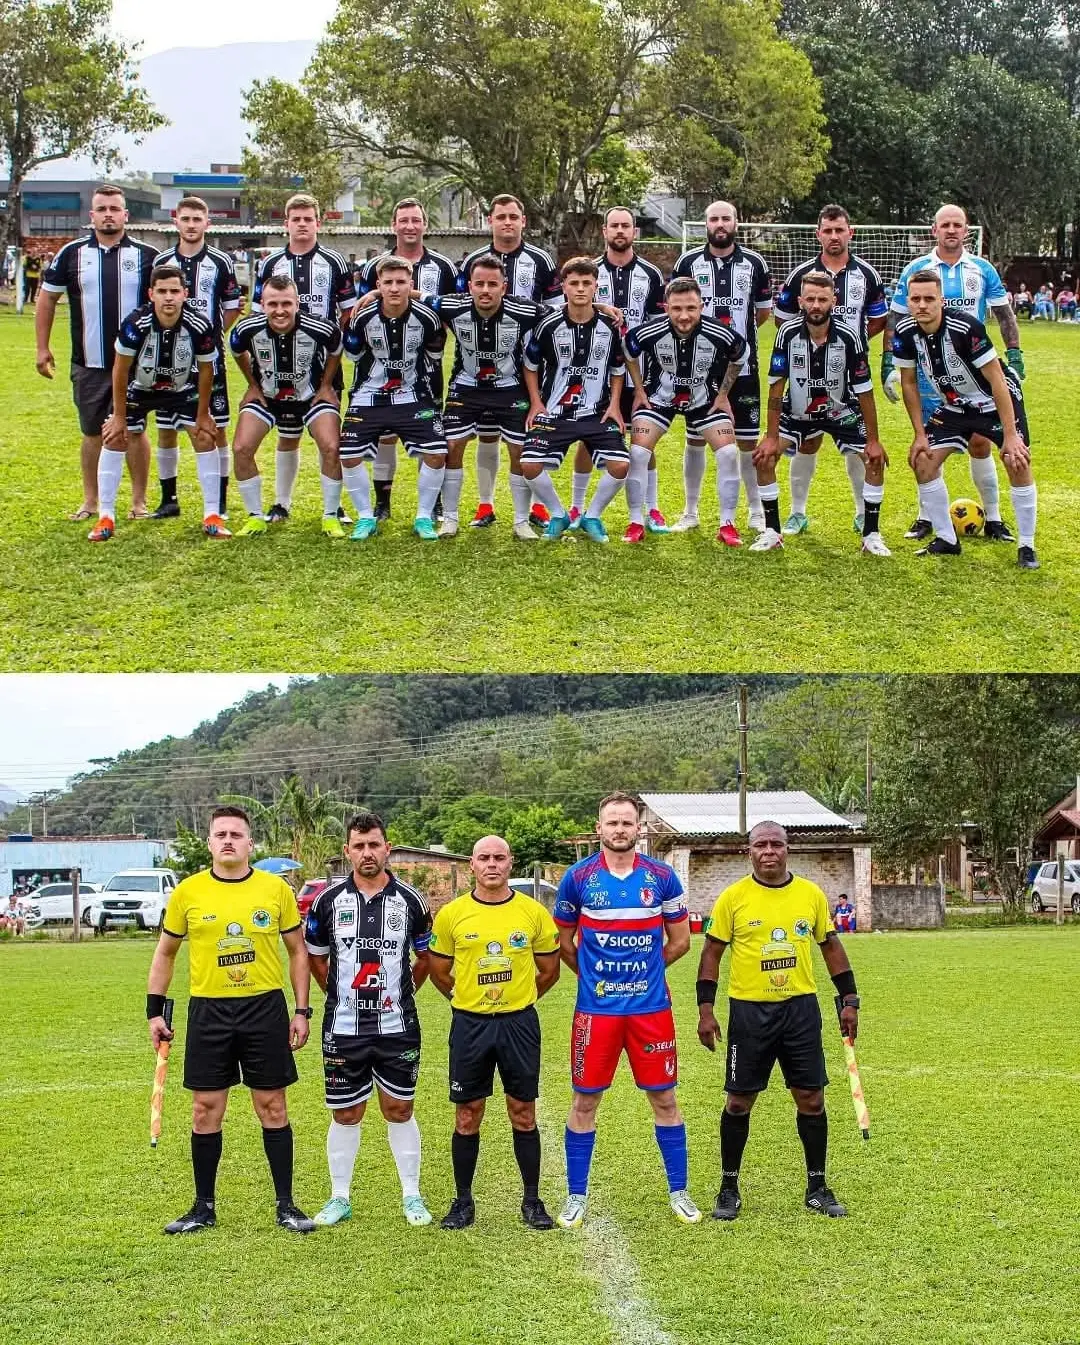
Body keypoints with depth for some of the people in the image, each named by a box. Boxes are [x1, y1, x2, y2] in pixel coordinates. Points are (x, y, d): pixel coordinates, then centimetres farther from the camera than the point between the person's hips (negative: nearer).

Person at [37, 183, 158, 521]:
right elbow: (47, 299, 10)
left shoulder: (147, 255, -1)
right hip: (89, 365, 2)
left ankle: (139, 501, 13)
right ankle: (90, 501, 20)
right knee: (92, 434, 10)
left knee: (134, 431, 3)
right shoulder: (71, 253, 3)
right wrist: (42, 348, 6)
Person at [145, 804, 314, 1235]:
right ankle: (204, 1207, 19)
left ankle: (285, 1204, 15)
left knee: (273, 1108, 4)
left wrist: (301, 1011, 2)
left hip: (265, 1009, 0)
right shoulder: (187, 892, 0)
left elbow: (297, 951, 7)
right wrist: (154, 1011, 5)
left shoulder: (276, 889, -1)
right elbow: (165, 953, 10)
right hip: (208, 1011, 1)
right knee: (205, 1111, 6)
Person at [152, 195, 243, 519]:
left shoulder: (221, 262, 1)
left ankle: (220, 500, 8)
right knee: (166, 429, 5)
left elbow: (232, 308, 6)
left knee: (216, 428, 0)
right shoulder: (161, 261, 7)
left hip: (210, 359, -2)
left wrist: (212, 336, -2)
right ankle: (168, 499, 15)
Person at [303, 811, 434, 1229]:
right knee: (345, 1114, 7)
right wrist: (339, 993, 7)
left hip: (397, 1026, 0)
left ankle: (412, 1195, 18)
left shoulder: (409, 900, -1)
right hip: (343, 1027, 0)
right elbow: (314, 955, 13)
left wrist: (403, 991, 6)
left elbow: (426, 955, 12)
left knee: (399, 1109, 7)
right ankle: (339, 1197, 20)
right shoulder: (328, 899, -1)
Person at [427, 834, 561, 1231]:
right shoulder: (451, 914, -2)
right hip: (469, 1025, 0)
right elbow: (439, 972, 10)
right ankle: (463, 1202, 17)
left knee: (523, 1114, 6)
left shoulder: (534, 913, -1)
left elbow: (549, 971, 10)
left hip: (519, 1023, 0)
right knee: (467, 1116, 6)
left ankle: (532, 1201, 17)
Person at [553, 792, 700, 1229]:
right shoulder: (578, 877, -2)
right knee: (585, 1101, 5)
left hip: (651, 1007, 1)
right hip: (595, 1008, -1)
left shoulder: (662, 877, 0)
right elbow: (564, 942, 8)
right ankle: (576, 1196, 17)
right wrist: (596, 976, 9)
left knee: (664, 1098, 6)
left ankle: (678, 1192, 19)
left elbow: (680, 940, 9)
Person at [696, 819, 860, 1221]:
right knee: (739, 1101, 3)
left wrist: (849, 1000, 9)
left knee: (811, 1098, 4)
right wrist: (705, 1009, -5)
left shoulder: (811, 894, 3)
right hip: (749, 1010, -2)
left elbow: (831, 946, 12)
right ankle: (729, 1188, 17)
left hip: (801, 1008, 2)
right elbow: (712, 952, 0)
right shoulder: (733, 897, -4)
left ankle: (817, 1188, 19)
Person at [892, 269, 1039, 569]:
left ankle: (1026, 546, -4)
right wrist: (920, 435, -3)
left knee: (1018, 462, -17)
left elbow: (997, 380, -26)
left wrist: (1010, 434, -27)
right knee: (923, 461, -5)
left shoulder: (966, 327, -31)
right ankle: (946, 540, 10)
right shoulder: (905, 333, -16)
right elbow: (909, 383, -1)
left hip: (996, 400, -5)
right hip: (954, 404, 5)